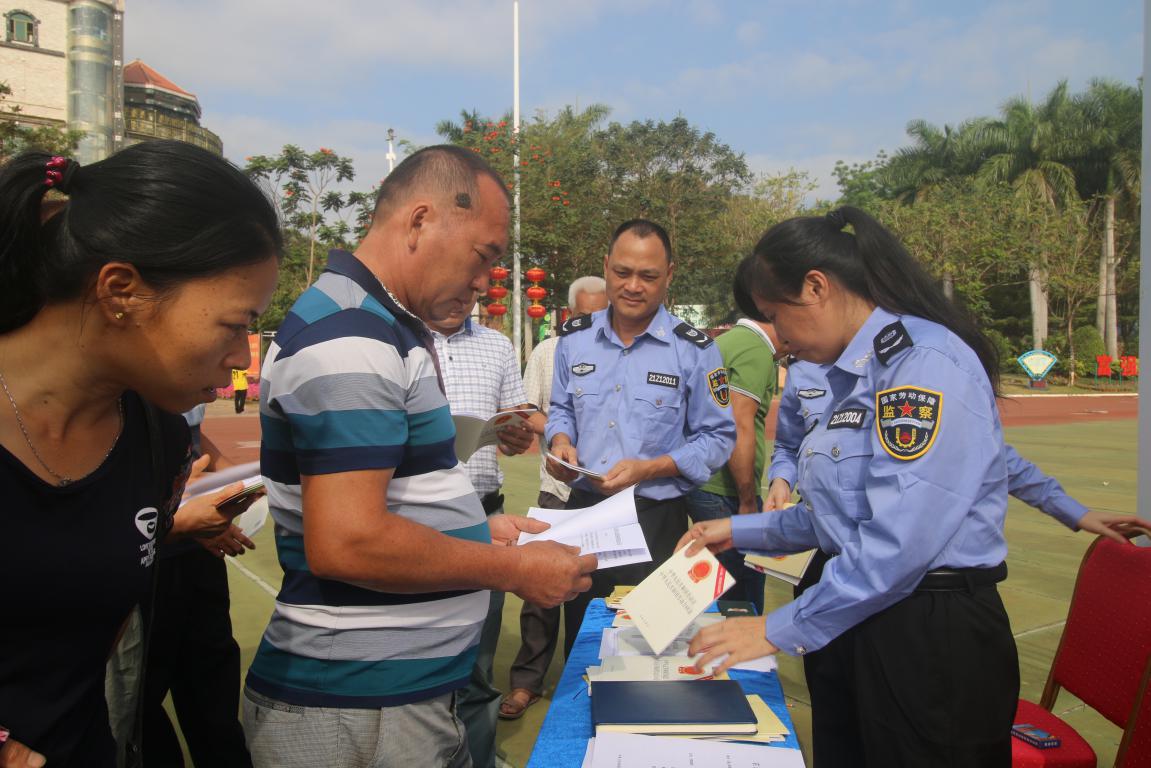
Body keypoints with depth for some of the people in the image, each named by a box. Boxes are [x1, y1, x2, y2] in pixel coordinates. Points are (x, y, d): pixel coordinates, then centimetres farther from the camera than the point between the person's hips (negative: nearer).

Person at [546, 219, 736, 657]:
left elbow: (717, 438, -6)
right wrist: (560, 442, -6)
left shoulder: (693, 349, -8)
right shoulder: (574, 339, 4)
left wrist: (648, 469, -18)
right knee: (579, 648, 19)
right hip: (582, 510, 4)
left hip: (655, 521, -3)